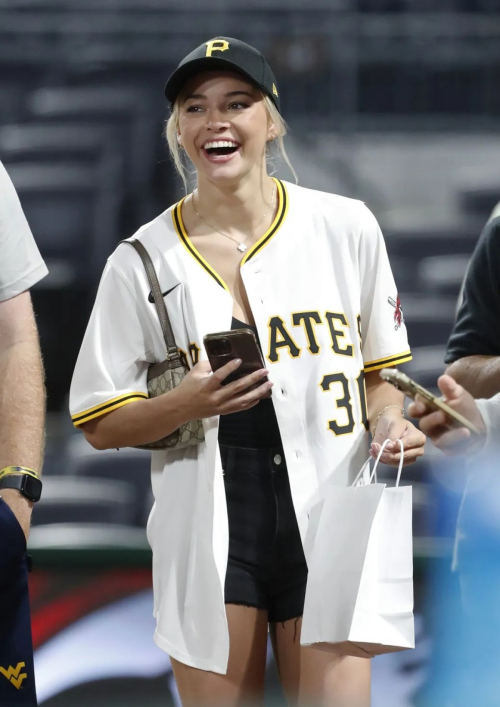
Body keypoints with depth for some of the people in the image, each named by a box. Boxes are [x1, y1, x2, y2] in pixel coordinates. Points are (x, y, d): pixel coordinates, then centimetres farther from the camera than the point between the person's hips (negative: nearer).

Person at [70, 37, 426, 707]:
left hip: (326, 521, 0)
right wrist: (188, 404, -15)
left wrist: (388, 421, -6)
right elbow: (100, 425, 3)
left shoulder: (346, 227, 3)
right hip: (207, 535, 0)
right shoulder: (143, 261, 1)